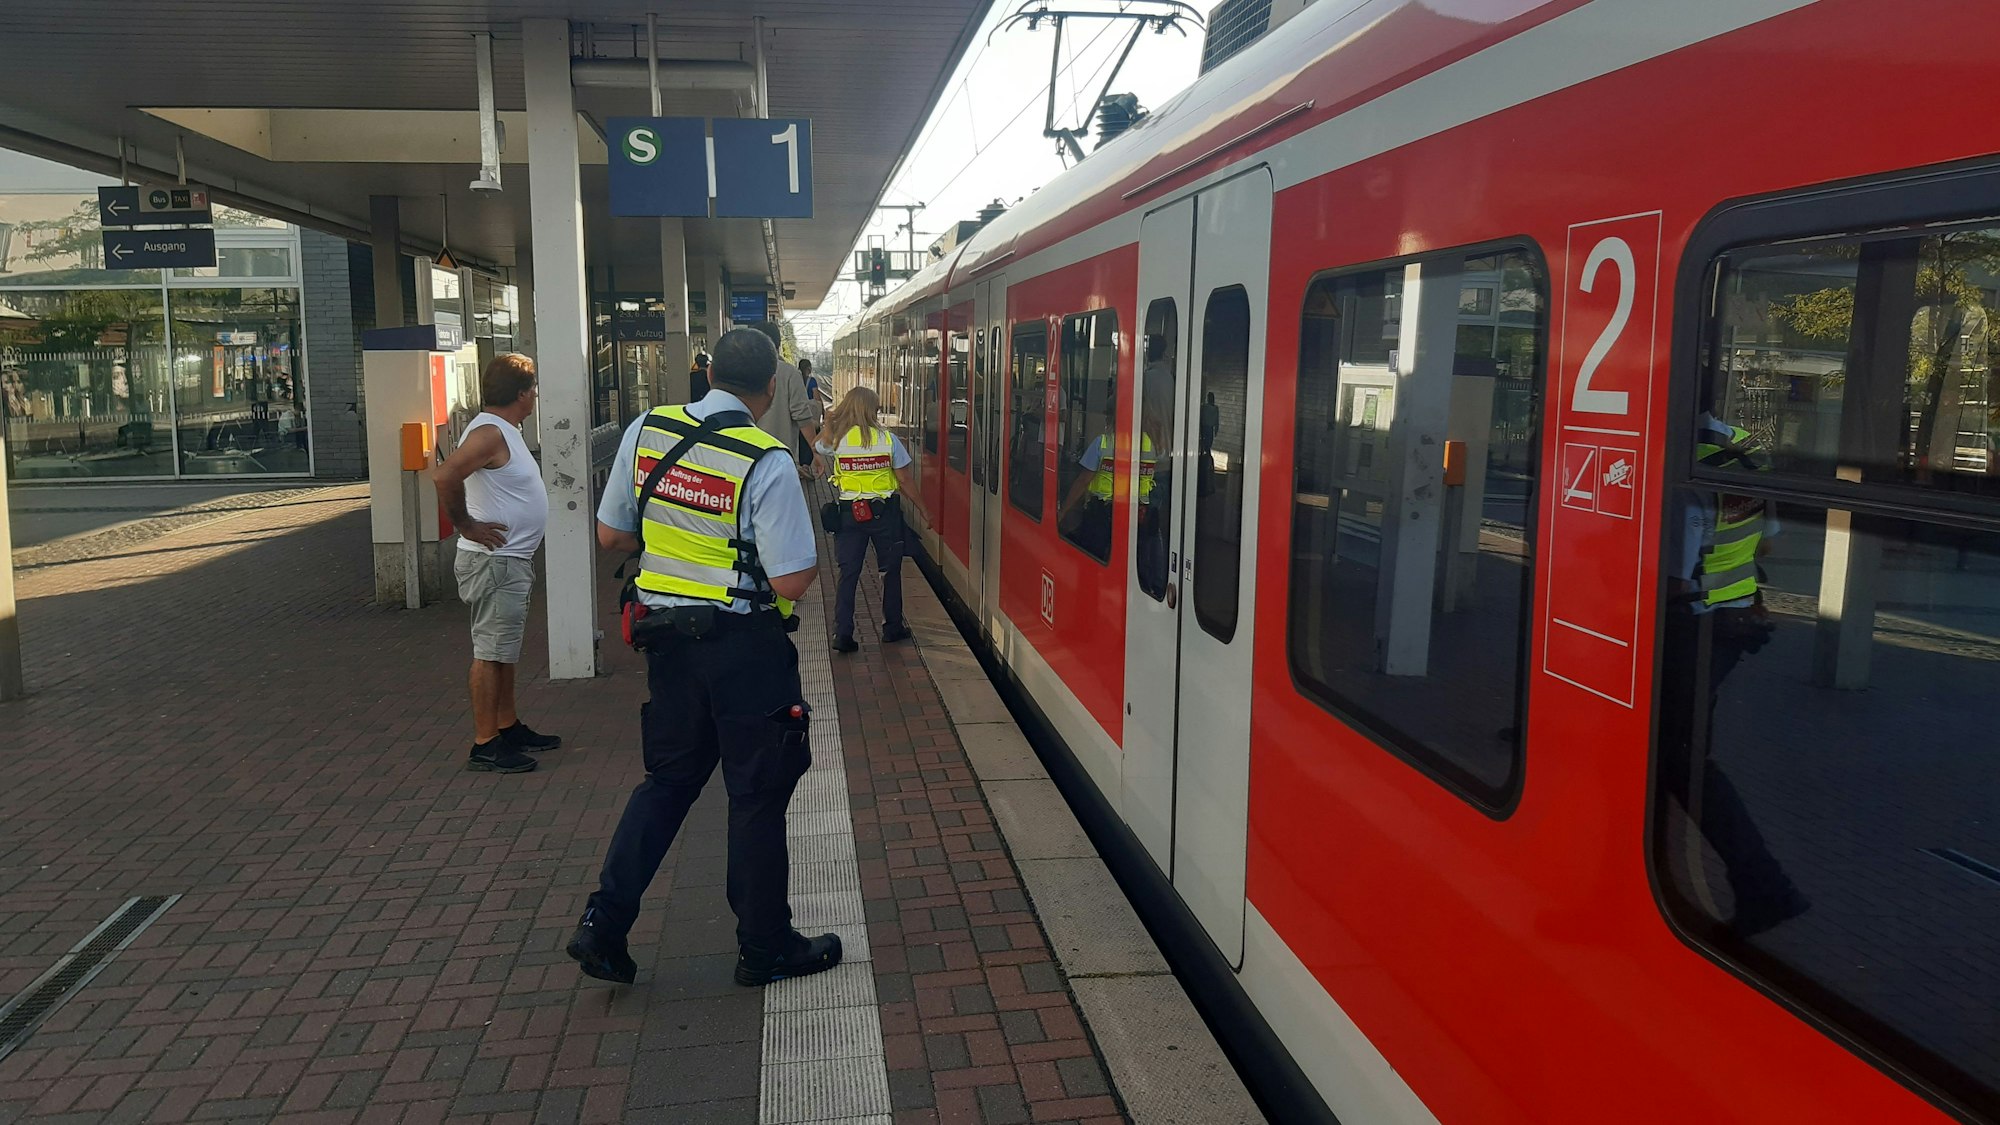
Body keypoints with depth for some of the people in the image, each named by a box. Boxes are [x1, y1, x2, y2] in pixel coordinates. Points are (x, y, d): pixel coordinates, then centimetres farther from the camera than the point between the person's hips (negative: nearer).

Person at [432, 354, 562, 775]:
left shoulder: (504, 431, 14)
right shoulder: (489, 433, -18)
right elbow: (445, 476, -31)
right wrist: (467, 526, -21)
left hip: (512, 560, 10)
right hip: (495, 560, -10)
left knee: (505, 649, 17)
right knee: (491, 652, -5)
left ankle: (509, 727, 28)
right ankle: (484, 745, 0)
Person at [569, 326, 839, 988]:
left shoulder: (646, 432, -1)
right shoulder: (767, 462, -18)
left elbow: (610, 536, 8)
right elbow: (791, 582, -19)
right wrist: (813, 556, 3)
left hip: (667, 635, 5)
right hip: (745, 645, -5)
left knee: (669, 777, 21)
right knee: (757, 795, 8)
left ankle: (604, 922, 16)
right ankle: (765, 949, 22)